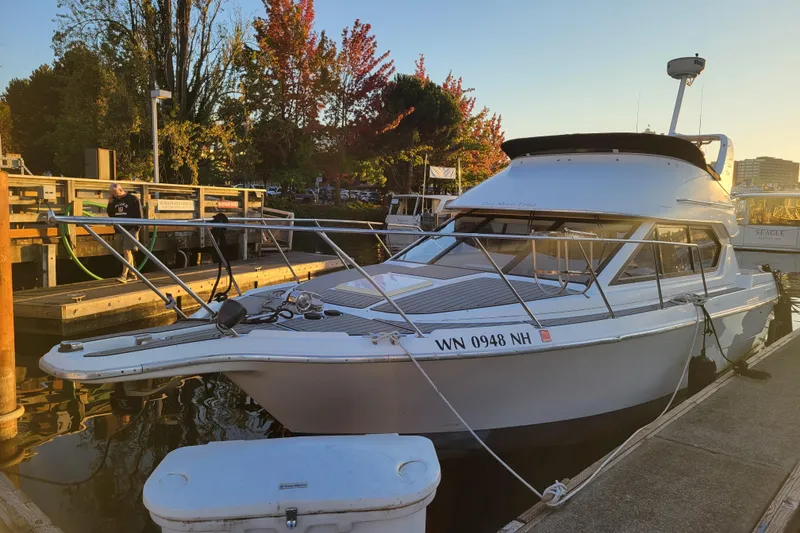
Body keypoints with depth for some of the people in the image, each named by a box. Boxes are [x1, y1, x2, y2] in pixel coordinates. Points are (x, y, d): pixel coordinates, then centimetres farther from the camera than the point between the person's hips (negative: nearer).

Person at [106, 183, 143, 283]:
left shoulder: (133, 199, -5)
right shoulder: (114, 200, 13)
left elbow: (139, 215, -6)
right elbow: (110, 214, 14)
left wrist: (136, 229, -12)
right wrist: (110, 202, 0)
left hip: (130, 229, -6)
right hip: (119, 230, 6)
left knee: (127, 251, -13)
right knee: (127, 253, 11)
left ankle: (124, 275, -17)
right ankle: (132, 274, 19)